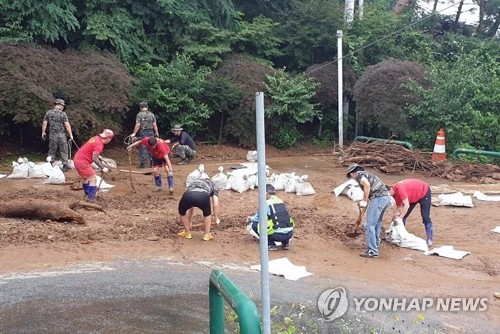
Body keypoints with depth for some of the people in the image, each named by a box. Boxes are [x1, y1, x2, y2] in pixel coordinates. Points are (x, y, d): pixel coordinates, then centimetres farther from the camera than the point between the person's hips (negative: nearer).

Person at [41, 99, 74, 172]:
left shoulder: (48, 113, 2)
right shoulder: (63, 114, -7)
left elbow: (44, 123, 4)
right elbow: (67, 125, -10)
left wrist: (43, 132, 16)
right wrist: (71, 135, -4)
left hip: (52, 135, 3)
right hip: (61, 135, -3)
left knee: (52, 151, 12)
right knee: (63, 151, 6)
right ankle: (64, 166, 6)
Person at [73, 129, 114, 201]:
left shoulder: (96, 138, 7)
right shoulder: (99, 144, -20)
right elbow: (94, 158, -27)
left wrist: (98, 156, 18)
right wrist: (103, 168, -23)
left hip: (77, 158, 10)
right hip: (82, 162, -10)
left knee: (85, 177, 26)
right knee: (93, 179, -8)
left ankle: (87, 194, 43)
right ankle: (91, 199, -10)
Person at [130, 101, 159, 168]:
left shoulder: (139, 114, -5)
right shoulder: (152, 114, 5)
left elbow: (137, 125, -10)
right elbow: (154, 125, 4)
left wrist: (134, 134, -5)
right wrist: (157, 133, 14)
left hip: (142, 133, -3)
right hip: (151, 132, 3)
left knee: (143, 148, 1)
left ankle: (143, 163, 1)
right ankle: (152, 161, 12)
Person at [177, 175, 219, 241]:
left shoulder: (193, 183, 46)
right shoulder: (212, 185, 39)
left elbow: (190, 208, 51)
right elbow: (215, 204, 29)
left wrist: (190, 221, 61)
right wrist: (216, 218, 43)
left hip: (188, 195, 2)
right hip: (203, 196, -2)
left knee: (182, 212, 33)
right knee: (207, 214, 31)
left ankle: (187, 233, 39)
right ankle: (207, 235, 31)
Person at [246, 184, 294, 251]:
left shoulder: (266, 203, -4)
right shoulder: (281, 201, 15)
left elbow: (258, 218, 6)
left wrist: (250, 219, 30)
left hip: (278, 235, -6)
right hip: (289, 234, 6)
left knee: (254, 224, 9)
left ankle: (271, 244, 5)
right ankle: (285, 243, 20)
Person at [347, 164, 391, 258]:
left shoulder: (359, 174, 2)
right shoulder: (367, 174, 29)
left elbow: (367, 185, -19)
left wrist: (364, 201, -11)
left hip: (378, 198, -9)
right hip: (386, 197, 9)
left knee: (370, 225, -4)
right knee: (377, 222, 27)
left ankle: (372, 251, -3)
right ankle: (376, 243, 43)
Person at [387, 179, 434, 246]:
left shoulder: (399, 189, -38)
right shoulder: (394, 192, -12)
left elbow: (407, 205, -41)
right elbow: (400, 206, -7)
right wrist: (397, 214, -27)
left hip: (424, 191, -8)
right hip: (413, 195, 8)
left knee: (425, 216, -13)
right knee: (403, 215, 4)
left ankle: (430, 239, -7)